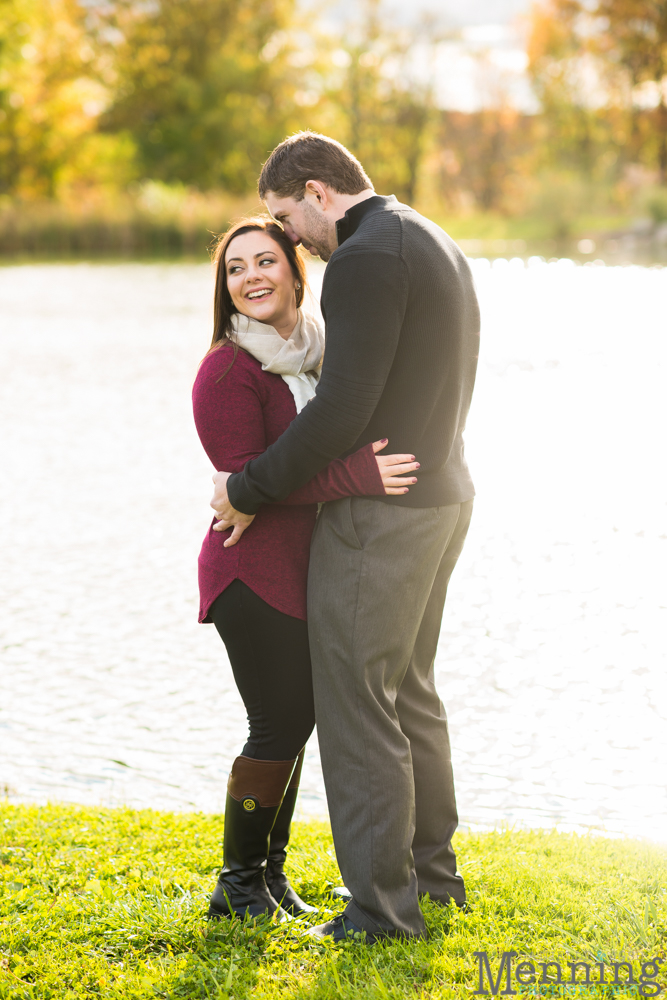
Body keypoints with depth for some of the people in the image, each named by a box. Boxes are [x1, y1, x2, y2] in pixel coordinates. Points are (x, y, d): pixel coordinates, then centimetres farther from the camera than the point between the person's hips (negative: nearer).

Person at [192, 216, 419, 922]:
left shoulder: (319, 353, 11)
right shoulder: (227, 371, -15)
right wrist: (356, 475, -31)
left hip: (310, 569, 8)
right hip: (256, 574, -8)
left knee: (298, 718, 14)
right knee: (278, 725, -4)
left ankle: (269, 871, 27)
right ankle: (238, 886, 11)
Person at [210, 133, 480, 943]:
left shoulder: (365, 258, -17)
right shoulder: (433, 245, 15)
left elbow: (342, 412, -23)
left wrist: (249, 489, -12)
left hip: (378, 514, -10)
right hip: (440, 495, 10)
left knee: (357, 704, -2)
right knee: (407, 691, 20)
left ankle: (385, 904, 4)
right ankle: (431, 869, 30)